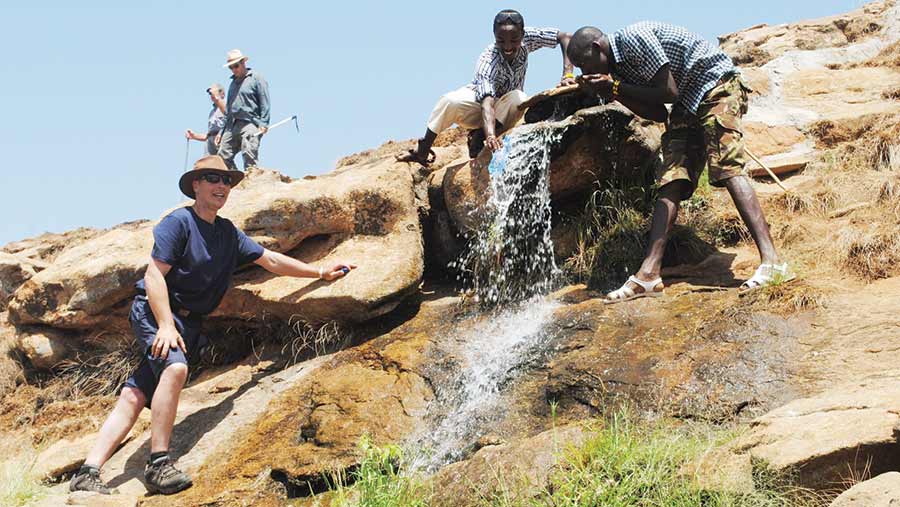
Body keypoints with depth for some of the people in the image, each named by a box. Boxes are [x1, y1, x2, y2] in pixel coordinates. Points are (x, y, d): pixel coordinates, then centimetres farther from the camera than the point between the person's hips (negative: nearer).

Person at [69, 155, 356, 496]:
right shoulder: (179, 222, -8)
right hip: (153, 311, -6)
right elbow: (154, 274, -14)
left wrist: (319, 272, 18)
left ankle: (88, 473, -9)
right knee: (175, 367, -32)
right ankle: (158, 464, -30)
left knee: (134, 396, -4)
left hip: (188, 323, 6)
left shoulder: (228, 233, 15)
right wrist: (165, 325, -24)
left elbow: (269, 259, 21)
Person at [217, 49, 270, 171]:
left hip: (250, 124, -8)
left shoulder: (256, 78, 2)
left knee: (249, 157, -14)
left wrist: (263, 124, -15)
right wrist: (221, 132, 22)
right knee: (223, 156, -1)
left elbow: (265, 103, -5)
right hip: (232, 125, 8)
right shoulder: (233, 82, 24)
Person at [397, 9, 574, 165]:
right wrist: (491, 135, -67)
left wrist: (567, 74, -35)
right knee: (451, 102, -36)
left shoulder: (527, 38, -23)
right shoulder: (487, 61, -35)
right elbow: (487, 102, -49)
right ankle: (422, 153, -18)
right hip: (476, 100, -3)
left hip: (505, 111, 3)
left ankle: (478, 138, -17)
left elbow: (564, 37, -20)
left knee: (520, 99, -34)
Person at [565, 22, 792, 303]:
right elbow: (655, 112, 4)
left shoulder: (633, 38, -19)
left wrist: (616, 87, -16)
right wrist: (610, 91, -5)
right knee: (671, 182, -3)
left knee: (728, 168, -24)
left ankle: (771, 262, -34)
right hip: (686, 105, 9)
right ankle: (649, 274, -10)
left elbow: (669, 93, -22)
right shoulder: (616, 65, 8)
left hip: (717, 83, -9)